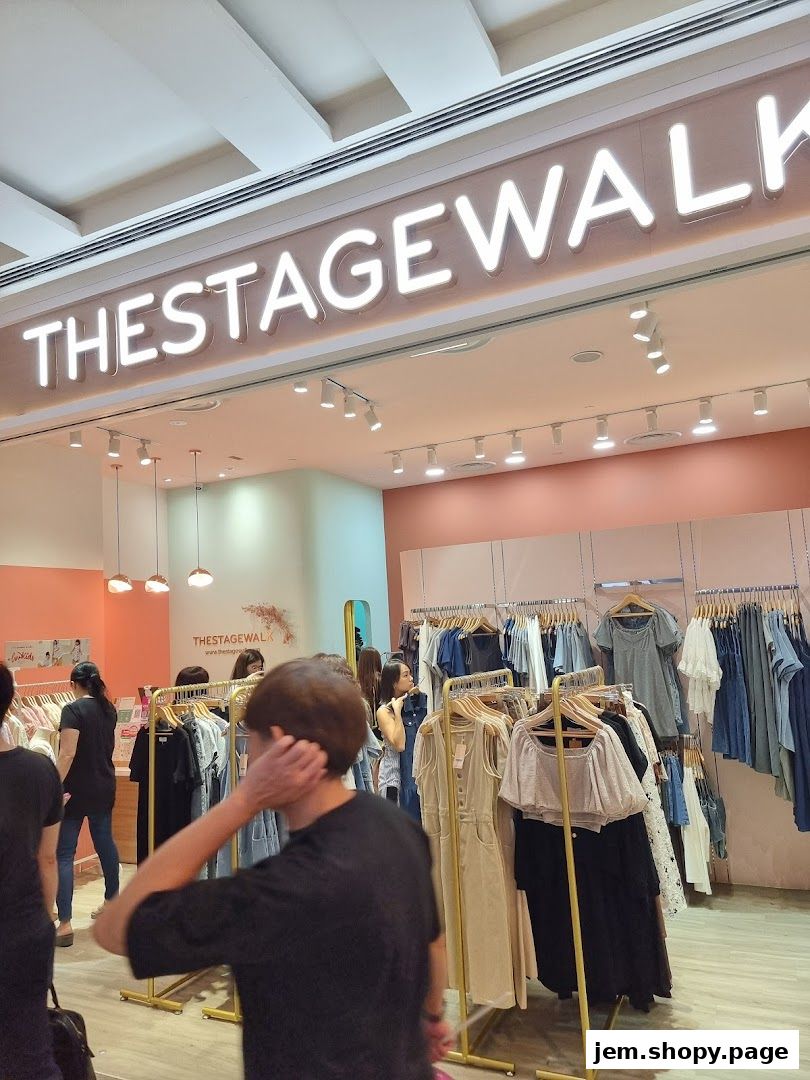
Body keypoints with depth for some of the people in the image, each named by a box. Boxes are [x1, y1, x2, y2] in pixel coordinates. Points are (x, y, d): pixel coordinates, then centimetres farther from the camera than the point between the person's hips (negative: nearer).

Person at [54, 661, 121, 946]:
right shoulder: (109, 709, 6)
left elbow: (67, 754, -21)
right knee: (105, 842, 19)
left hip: (77, 789, -7)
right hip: (104, 787, 7)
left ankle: (65, 923, -4)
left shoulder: (73, 710, -14)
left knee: (64, 853, -2)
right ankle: (111, 902, 33)